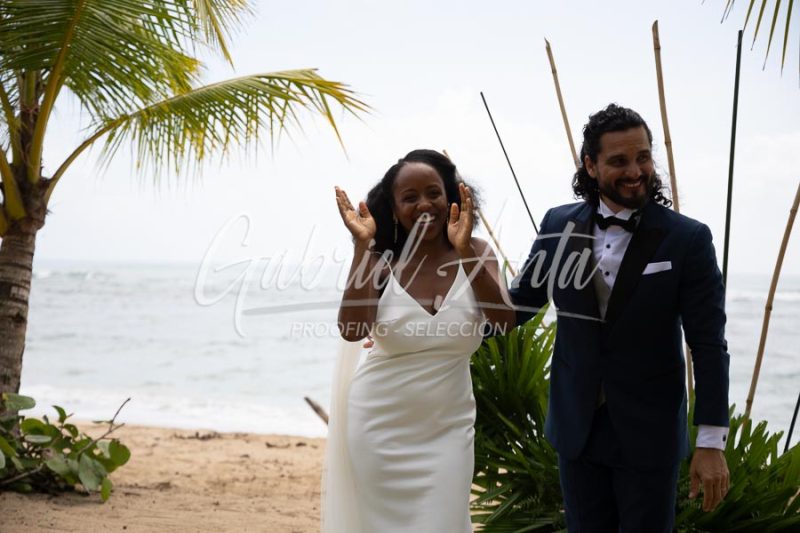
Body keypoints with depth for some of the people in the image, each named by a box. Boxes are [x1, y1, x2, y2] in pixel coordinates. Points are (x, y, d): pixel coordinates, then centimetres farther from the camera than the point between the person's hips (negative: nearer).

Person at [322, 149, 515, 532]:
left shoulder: (476, 255, -5)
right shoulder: (380, 261, -8)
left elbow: (504, 322, -19)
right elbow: (351, 330, -23)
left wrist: (465, 252, -27)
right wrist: (362, 245, -24)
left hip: (447, 426, 0)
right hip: (380, 424, 0)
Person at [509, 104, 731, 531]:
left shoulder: (687, 238, -10)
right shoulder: (559, 226, -1)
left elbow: (709, 346, -10)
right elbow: (520, 302, 7)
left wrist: (712, 443, -12)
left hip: (649, 433, -3)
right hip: (577, 428, 3)